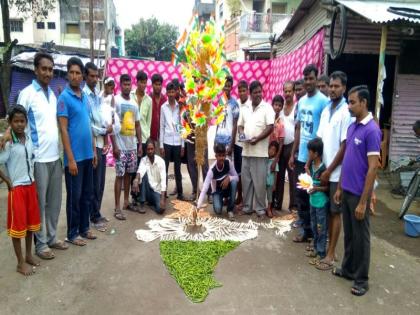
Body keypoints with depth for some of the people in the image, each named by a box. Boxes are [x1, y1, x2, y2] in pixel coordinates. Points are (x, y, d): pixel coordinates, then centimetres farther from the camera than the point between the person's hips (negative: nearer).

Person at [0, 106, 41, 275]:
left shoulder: (29, 139, 3)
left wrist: (32, 177, 9)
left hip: (31, 186, 6)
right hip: (17, 188, -6)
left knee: (31, 222, 15)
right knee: (18, 224, 3)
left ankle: (29, 254, 31)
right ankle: (21, 262, 15)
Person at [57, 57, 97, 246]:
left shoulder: (85, 97, 10)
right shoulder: (64, 98, -10)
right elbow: (63, 130, -13)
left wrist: (94, 151, 13)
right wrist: (71, 159, -17)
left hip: (87, 155, 7)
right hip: (75, 156, -7)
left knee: (87, 194, 14)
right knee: (74, 196, 3)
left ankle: (84, 228, 28)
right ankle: (72, 233, 17)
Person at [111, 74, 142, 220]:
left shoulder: (134, 104, 11)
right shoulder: (115, 101, -7)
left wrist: (140, 144, 10)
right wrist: (114, 146, -16)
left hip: (132, 146, 6)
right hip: (120, 146, -6)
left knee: (128, 174, 12)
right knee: (120, 175, -3)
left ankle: (126, 202, 23)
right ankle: (117, 207, 4)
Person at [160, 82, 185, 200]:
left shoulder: (180, 107, 4)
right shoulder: (163, 107, 3)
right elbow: (161, 127, 3)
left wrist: (182, 144, 3)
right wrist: (161, 145, -1)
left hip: (178, 142, 1)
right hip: (166, 142, 0)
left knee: (177, 169, 8)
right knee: (165, 168, 3)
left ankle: (180, 193, 15)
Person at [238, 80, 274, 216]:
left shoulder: (267, 108, -3)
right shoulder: (245, 109, 14)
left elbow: (270, 127, -11)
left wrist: (257, 138, -20)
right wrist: (241, 133, -3)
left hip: (260, 151, -5)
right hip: (246, 151, 5)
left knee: (259, 181, 0)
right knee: (246, 180, 10)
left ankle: (260, 207, 12)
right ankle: (247, 206, 20)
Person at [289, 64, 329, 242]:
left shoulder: (323, 101, -12)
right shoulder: (301, 101, 11)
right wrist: (293, 154, 14)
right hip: (301, 157, 7)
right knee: (300, 195, 13)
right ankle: (306, 230, 28)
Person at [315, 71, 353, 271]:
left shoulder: (346, 112, -13)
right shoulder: (326, 110, 10)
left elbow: (344, 146, -15)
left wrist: (329, 170, -13)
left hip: (337, 172, -6)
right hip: (324, 169, 6)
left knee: (335, 212, 3)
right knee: (325, 210, 15)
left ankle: (331, 254, 13)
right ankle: (324, 244, 29)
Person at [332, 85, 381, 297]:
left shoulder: (372, 130, -17)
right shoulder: (352, 127, 7)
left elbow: (372, 168, -18)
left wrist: (363, 201, -18)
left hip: (359, 194, -7)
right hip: (346, 191, 7)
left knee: (360, 236, 6)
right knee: (348, 233, 18)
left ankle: (361, 279, 21)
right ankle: (348, 268, 34)